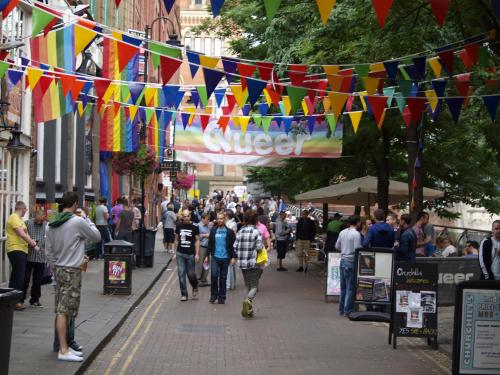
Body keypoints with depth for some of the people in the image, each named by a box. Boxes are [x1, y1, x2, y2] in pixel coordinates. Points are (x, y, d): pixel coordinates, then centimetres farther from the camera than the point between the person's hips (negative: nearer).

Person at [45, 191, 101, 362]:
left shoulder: (52, 225, 9)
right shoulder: (78, 222, -13)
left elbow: (49, 251, 13)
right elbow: (96, 236, 0)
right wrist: (87, 219, 12)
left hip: (58, 269, 8)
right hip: (72, 271, -8)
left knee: (61, 310, 10)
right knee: (64, 311, -8)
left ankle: (64, 346, 17)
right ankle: (63, 351, -6)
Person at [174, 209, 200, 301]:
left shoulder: (194, 227, -4)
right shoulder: (179, 226, 4)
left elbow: (197, 240, -1)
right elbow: (177, 240, 12)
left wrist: (197, 254, -7)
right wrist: (175, 253, 10)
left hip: (190, 254, -2)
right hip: (180, 254, 2)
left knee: (191, 274, 4)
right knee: (181, 274, -1)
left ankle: (195, 287, 34)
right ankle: (184, 294, 5)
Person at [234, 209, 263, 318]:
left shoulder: (240, 231, 4)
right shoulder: (256, 232, -10)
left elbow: (235, 247, 2)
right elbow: (259, 247, -16)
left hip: (242, 263, 5)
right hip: (253, 262, -5)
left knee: (248, 285, 15)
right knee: (254, 286, 1)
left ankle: (249, 309, 14)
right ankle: (248, 300, -28)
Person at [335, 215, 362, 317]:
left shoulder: (342, 232, 7)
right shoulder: (356, 234, -14)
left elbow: (337, 246, 14)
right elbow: (357, 249, -19)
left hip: (342, 260, 7)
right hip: (351, 261, -7)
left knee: (343, 286, 15)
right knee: (350, 287, -1)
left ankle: (341, 309, 21)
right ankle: (347, 310, 0)